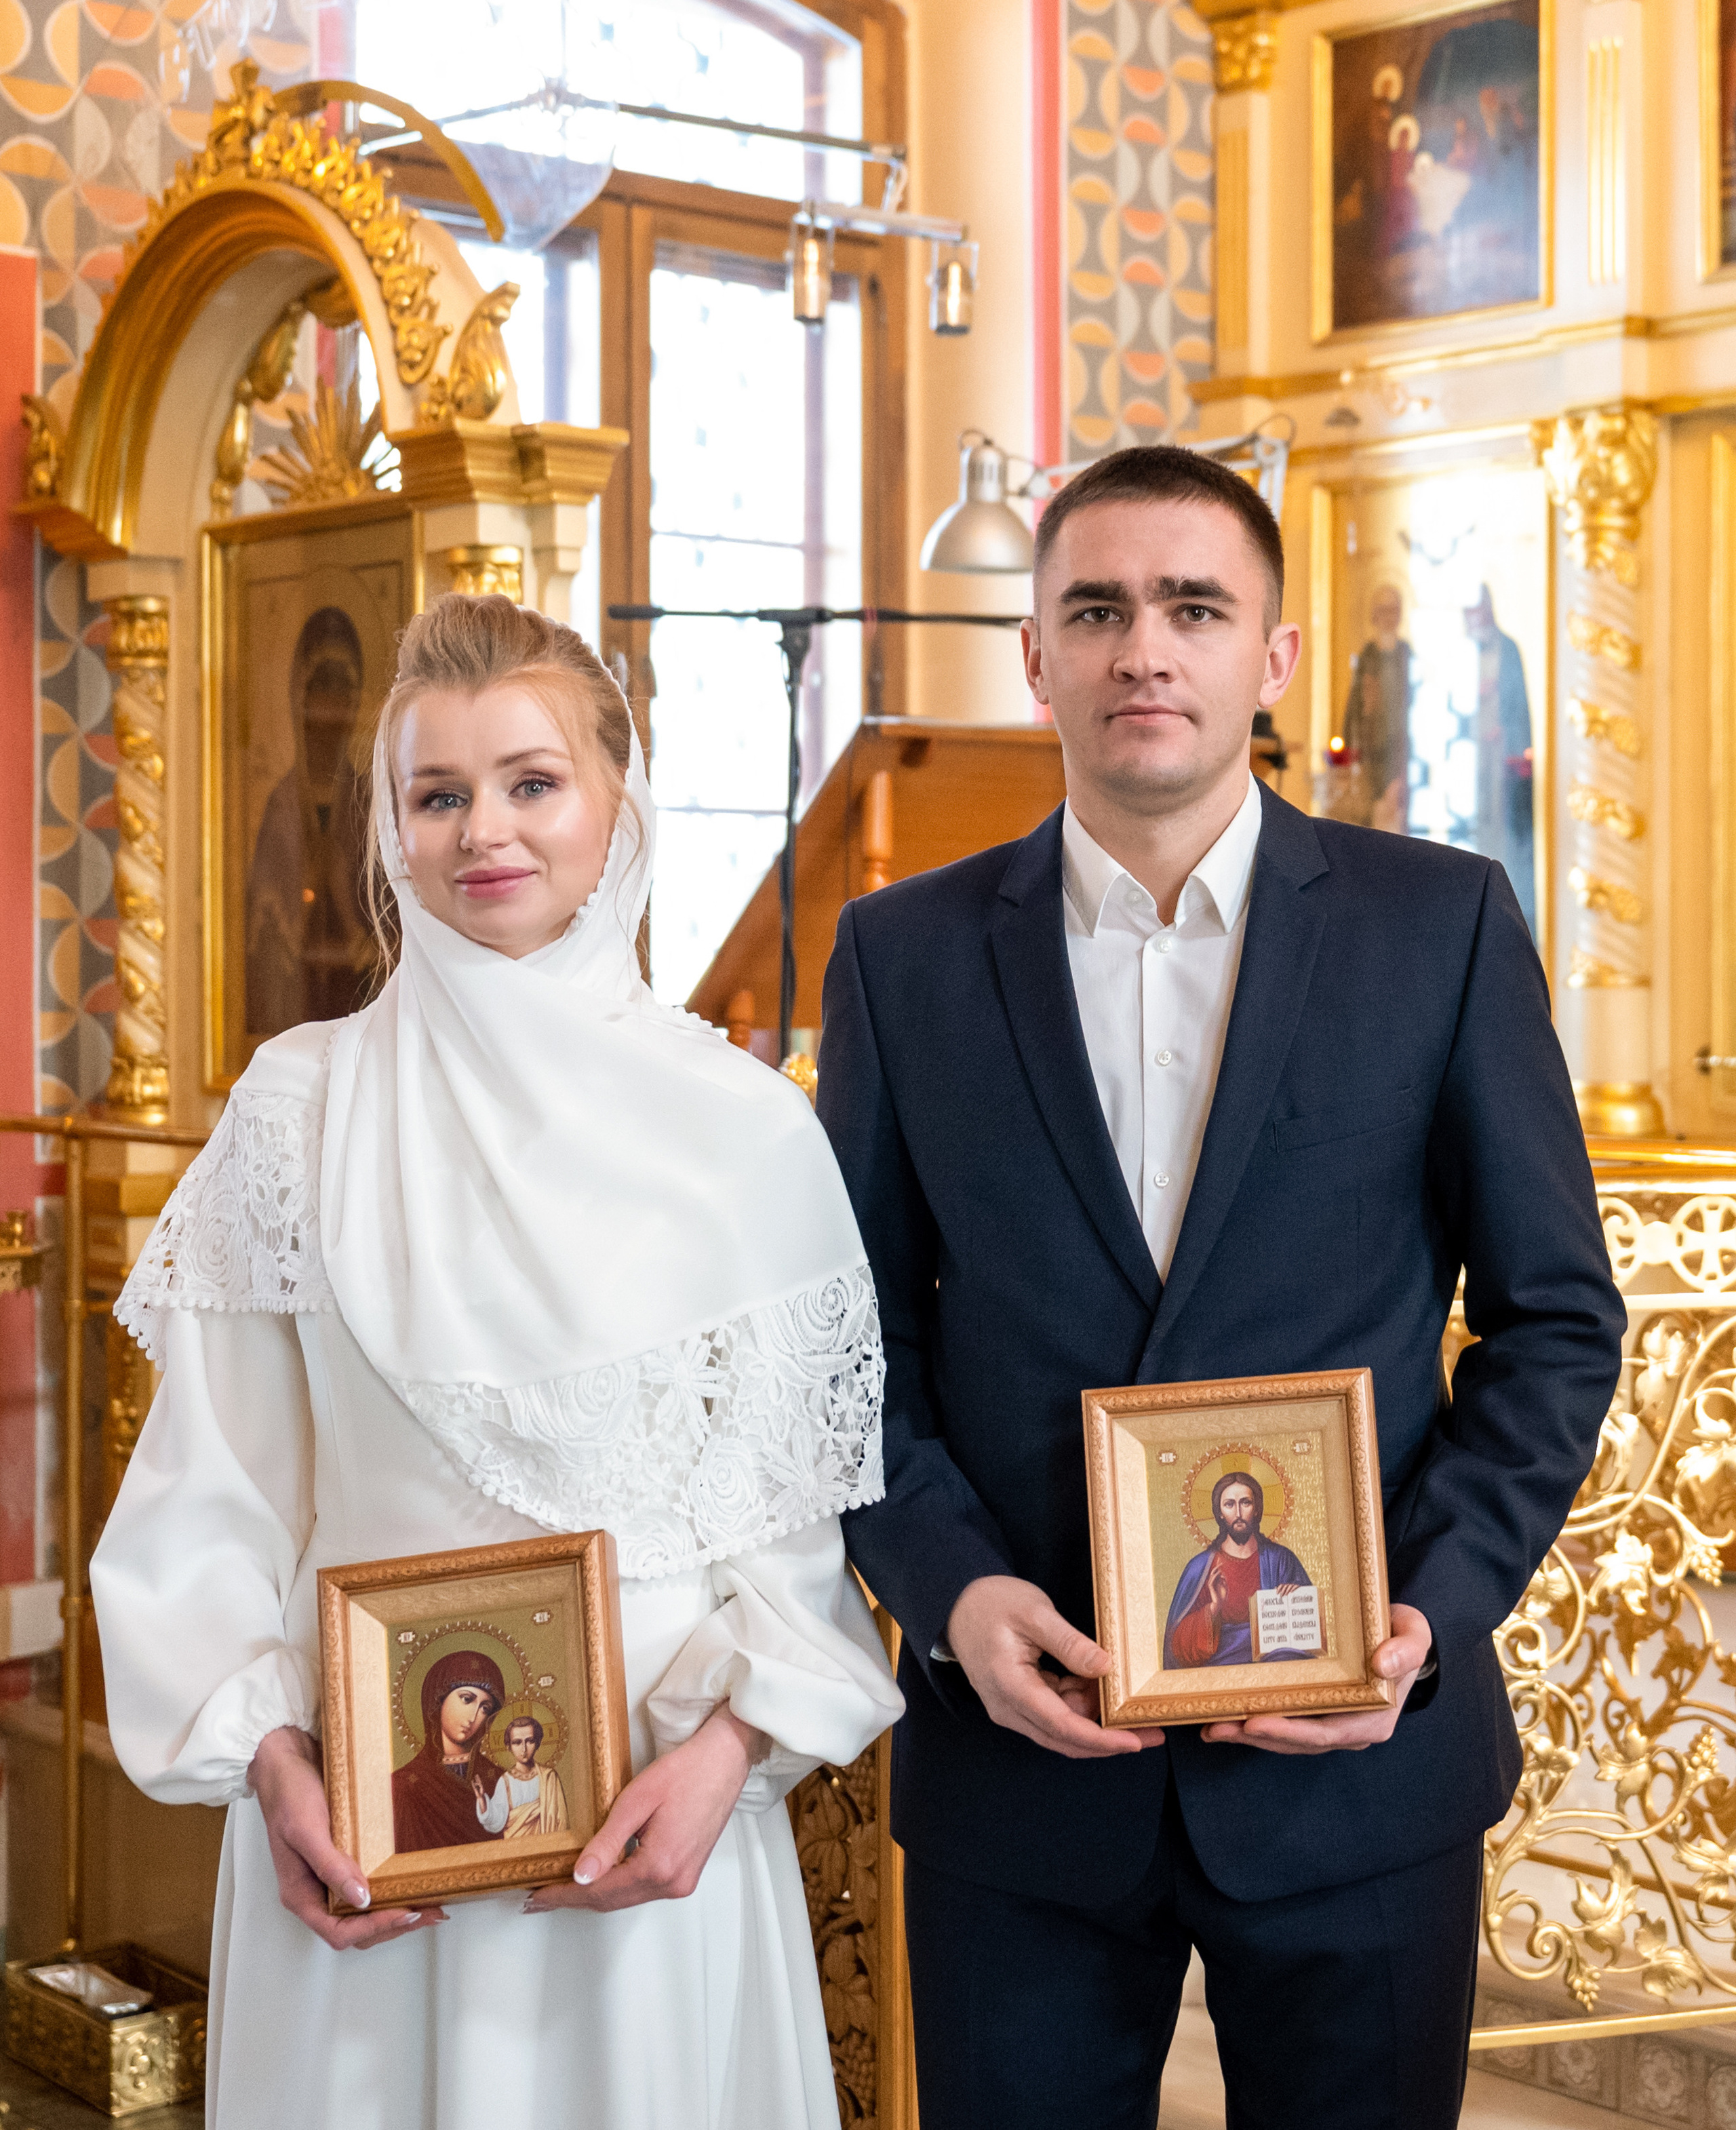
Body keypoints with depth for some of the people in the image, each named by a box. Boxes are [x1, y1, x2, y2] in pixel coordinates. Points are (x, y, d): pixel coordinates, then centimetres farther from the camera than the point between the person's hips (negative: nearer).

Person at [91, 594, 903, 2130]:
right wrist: (271, 1759, -8)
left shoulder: (744, 1125, -1)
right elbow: (212, 1487, 2)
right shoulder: (299, 1112, 0)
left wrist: (729, 1744, -12)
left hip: (662, 1793, 0)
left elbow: (799, 1499, 1)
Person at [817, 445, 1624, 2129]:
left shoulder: (1442, 924, 0)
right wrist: (954, 1594, -11)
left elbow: (1554, 1317, 2)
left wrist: (1435, 1613, -11)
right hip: (1019, 1754, 1)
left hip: (1356, 1763, 0)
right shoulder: (905, 954, 3)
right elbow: (863, 1332, 5)